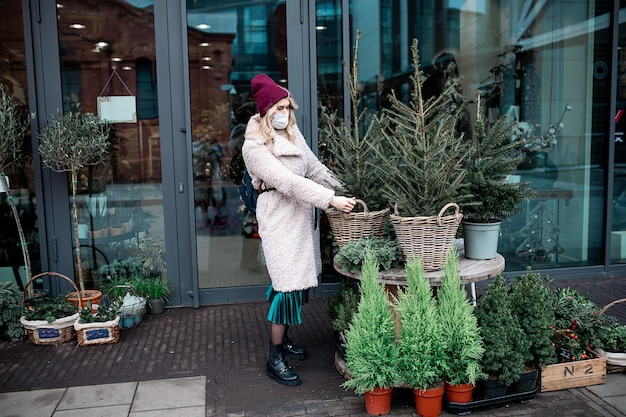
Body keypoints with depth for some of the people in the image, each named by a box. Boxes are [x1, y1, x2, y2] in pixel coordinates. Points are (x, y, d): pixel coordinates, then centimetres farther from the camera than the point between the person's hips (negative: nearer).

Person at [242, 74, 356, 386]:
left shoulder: (292, 132, 10)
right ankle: (275, 359, 2)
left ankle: (282, 338, 29)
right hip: (279, 216, -8)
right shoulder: (254, 146, -15)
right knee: (287, 284, -9)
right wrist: (330, 199, -29)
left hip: (301, 212, 8)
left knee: (298, 279, 12)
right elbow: (287, 181, -24)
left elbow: (314, 167, 16)